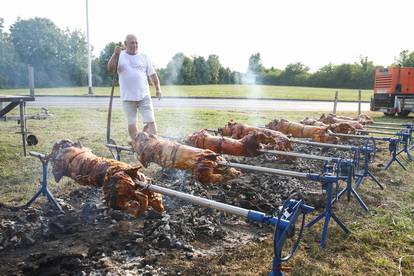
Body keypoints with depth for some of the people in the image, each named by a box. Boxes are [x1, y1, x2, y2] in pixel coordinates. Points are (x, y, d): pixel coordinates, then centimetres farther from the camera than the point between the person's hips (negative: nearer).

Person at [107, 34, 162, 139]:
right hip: (127, 97, 0)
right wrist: (115, 55, -24)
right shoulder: (119, 56, 4)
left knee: (150, 121, -6)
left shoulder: (144, 57, 8)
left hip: (144, 96, 0)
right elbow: (110, 69, -11)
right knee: (131, 124, 8)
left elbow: (152, 74, 8)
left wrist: (158, 89, -1)